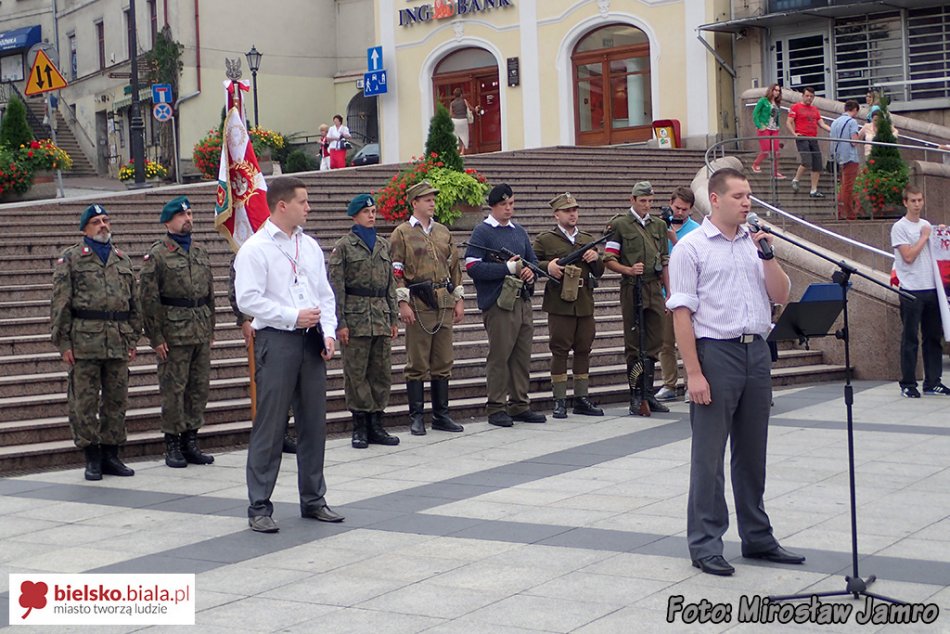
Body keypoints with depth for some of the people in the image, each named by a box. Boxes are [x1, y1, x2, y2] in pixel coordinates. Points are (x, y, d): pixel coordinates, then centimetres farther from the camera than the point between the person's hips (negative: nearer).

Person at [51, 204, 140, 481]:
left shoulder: (123, 260, 16)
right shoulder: (70, 259, 3)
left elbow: (134, 303, 18)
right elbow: (60, 304, -2)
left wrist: (133, 339, 12)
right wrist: (64, 343, -8)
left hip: (118, 342, 4)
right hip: (84, 341, -4)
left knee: (116, 400, 7)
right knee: (84, 401, -1)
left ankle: (110, 454, 17)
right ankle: (92, 458, 7)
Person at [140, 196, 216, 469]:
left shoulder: (201, 253, 15)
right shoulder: (156, 255, -5)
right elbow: (149, 299, -8)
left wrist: (210, 328, 14)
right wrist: (156, 337, -12)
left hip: (202, 333, 6)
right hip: (174, 334, -6)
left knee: (200, 387, 8)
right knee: (174, 389, -2)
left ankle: (191, 441, 18)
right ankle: (172, 445, 7)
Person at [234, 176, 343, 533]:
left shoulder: (310, 246, 14)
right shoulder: (255, 249, -6)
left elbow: (325, 293, 17)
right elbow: (248, 299, -14)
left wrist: (328, 332, 3)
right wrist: (294, 316, -16)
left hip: (311, 341, 7)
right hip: (276, 341, -6)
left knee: (314, 422, 11)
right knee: (270, 426, -4)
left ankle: (313, 500, 23)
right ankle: (259, 507, 4)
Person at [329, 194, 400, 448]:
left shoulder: (383, 245, 15)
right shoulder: (343, 246, -2)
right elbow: (336, 286, -6)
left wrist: (393, 319, 12)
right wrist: (340, 323, -12)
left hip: (381, 316, 5)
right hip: (355, 316, -5)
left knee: (382, 371, 6)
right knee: (356, 373, -2)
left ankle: (376, 425, 14)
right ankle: (360, 427, 6)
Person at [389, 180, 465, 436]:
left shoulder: (444, 232, 15)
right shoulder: (402, 233, -1)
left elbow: (454, 266, 18)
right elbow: (396, 270, -7)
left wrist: (459, 299, 11)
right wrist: (403, 302, -14)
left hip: (445, 304, 5)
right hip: (418, 305, -5)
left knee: (443, 362, 8)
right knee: (417, 364, -2)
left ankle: (441, 415, 15)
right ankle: (416, 417, 4)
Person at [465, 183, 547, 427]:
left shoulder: (519, 231, 18)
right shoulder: (482, 232, -3)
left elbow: (533, 260, 23)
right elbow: (472, 267, -13)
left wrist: (531, 271, -1)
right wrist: (508, 268, -14)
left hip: (523, 301, 7)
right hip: (498, 303, -7)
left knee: (522, 356, 9)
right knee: (499, 356, -5)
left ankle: (519, 405, 18)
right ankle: (496, 408, 2)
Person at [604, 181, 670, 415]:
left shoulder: (659, 225, 16)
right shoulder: (619, 224, 0)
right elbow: (608, 259, -2)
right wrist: (629, 270, -18)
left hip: (655, 288, 5)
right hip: (632, 288, -5)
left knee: (654, 343, 5)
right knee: (634, 345, -1)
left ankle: (648, 394, 13)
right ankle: (635, 396, 2)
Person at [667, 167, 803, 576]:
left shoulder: (755, 243, 12)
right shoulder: (691, 247, -5)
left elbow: (781, 296, 10)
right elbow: (682, 312, -10)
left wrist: (767, 255, -5)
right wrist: (693, 373, -15)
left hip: (757, 351, 6)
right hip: (715, 352, -6)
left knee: (752, 452, 13)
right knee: (709, 455, 0)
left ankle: (757, 538, 24)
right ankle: (705, 546, 7)